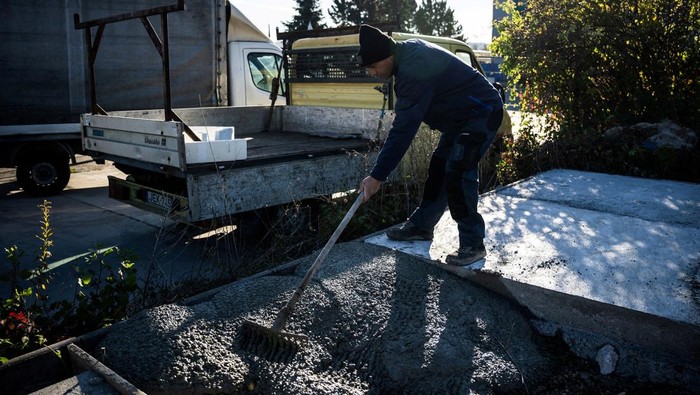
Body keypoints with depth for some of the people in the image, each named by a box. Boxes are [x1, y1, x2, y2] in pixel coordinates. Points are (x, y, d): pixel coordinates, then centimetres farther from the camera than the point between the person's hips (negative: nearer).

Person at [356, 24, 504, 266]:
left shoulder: (414, 71, -32)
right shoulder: (408, 48, -1)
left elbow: (403, 129, -35)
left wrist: (378, 176, -32)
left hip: (481, 115, -10)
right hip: (461, 114, 10)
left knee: (458, 176, -17)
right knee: (439, 169, 12)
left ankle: (473, 245, -6)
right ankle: (421, 226, 22)